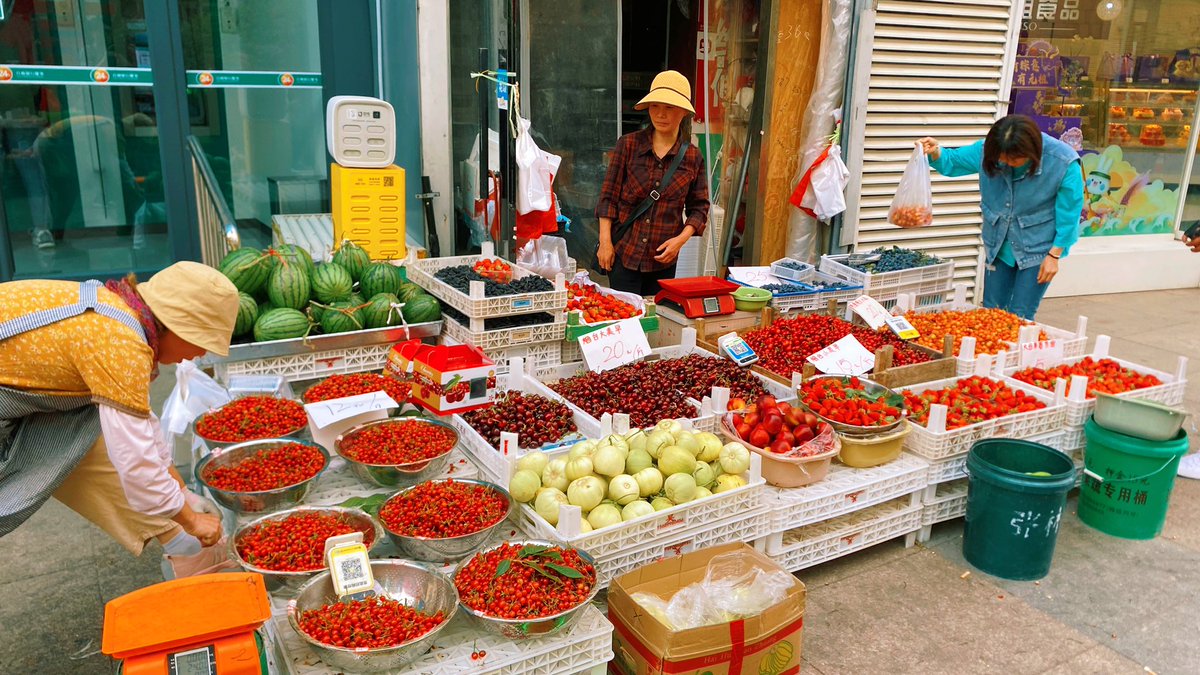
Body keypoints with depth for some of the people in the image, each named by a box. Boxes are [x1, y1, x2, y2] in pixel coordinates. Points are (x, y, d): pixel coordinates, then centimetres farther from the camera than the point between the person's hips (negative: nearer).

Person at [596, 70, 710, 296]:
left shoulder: (692, 157, 1)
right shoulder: (628, 144, -3)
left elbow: (699, 207, 7)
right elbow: (608, 196, -2)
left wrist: (681, 239, -8)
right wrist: (605, 241, -7)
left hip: (663, 260, 2)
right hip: (623, 253, -2)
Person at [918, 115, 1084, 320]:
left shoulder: (1064, 163, -21)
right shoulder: (987, 149, -12)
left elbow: (1069, 213, -14)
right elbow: (953, 161, 2)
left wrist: (1054, 255, -11)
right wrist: (936, 153, -22)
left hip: (1038, 249, -4)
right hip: (999, 245, 4)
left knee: (1020, 318, -5)